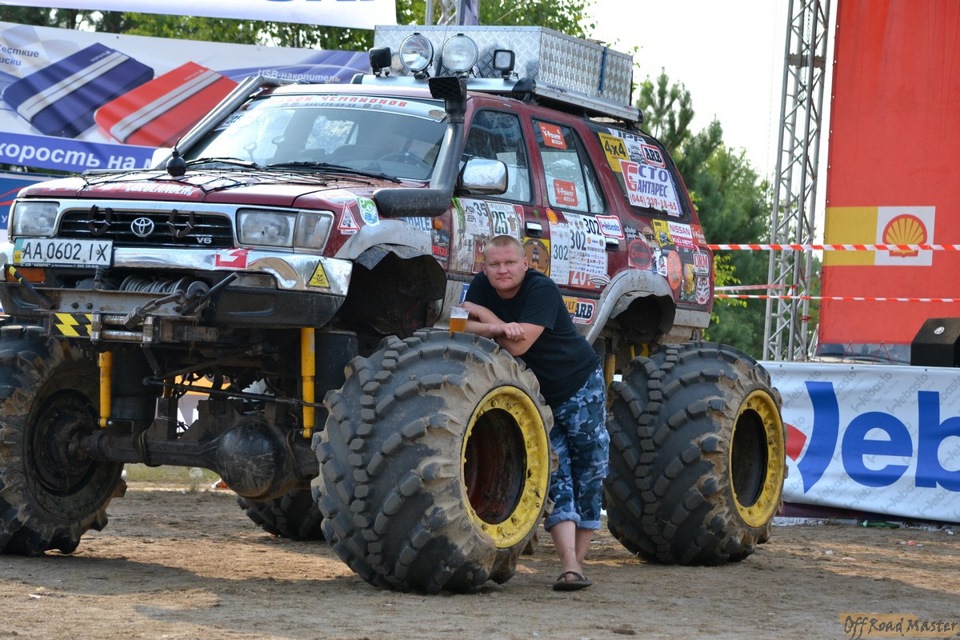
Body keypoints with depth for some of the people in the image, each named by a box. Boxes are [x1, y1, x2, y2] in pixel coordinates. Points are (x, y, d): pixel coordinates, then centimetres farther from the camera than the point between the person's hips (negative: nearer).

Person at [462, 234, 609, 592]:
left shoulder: (542, 290, -23)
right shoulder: (482, 287, -6)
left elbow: (519, 345, -31)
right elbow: (463, 327, -17)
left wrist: (483, 314, -21)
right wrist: (497, 327, -35)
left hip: (580, 386, -3)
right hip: (535, 396, 3)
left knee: (589, 476, 2)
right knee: (555, 480, -9)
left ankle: (577, 559, 14)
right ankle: (569, 566, -20)